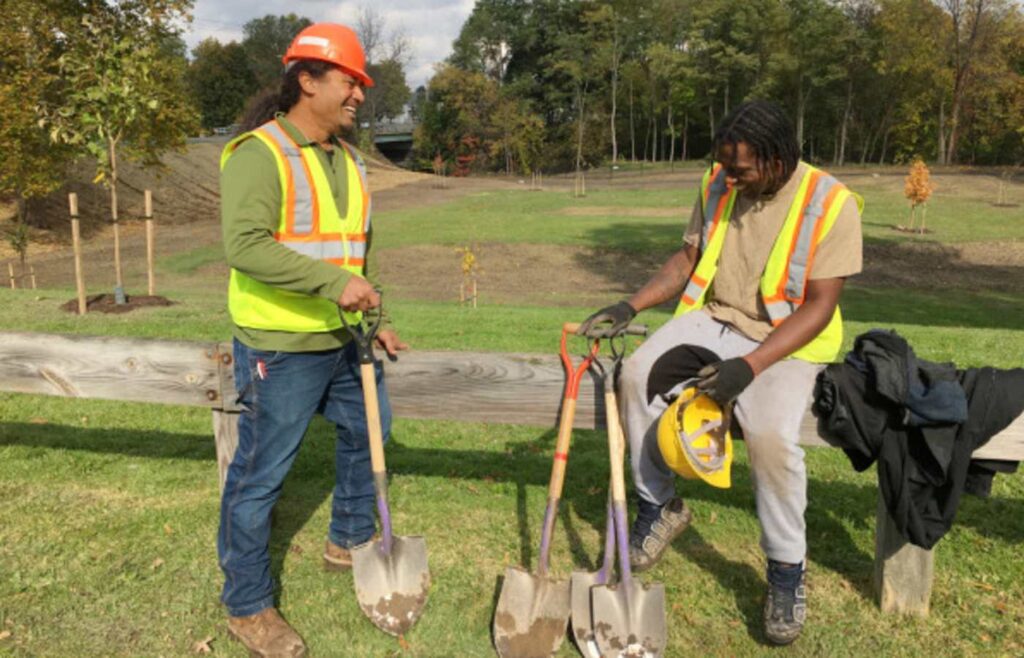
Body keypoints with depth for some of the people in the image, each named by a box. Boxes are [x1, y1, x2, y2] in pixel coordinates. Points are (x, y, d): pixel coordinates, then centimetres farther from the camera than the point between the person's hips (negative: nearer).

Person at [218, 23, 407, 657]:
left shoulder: (347, 159, 13)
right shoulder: (260, 153, -14)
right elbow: (246, 246, -27)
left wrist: (372, 319, 18)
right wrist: (336, 282, -30)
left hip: (342, 339, 9)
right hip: (280, 348, -9)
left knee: (368, 429, 22)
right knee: (261, 473, 2)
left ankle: (350, 540, 44)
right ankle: (248, 606, 20)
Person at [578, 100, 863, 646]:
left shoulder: (831, 203, -16)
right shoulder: (717, 185, -1)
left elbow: (819, 307, -18)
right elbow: (688, 259, 10)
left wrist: (748, 366, -29)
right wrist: (630, 306, -3)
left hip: (787, 340, -4)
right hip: (713, 317, 5)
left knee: (770, 434, -32)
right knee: (636, 376, -21)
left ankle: (787, 572, -6)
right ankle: (657, 505, 1)